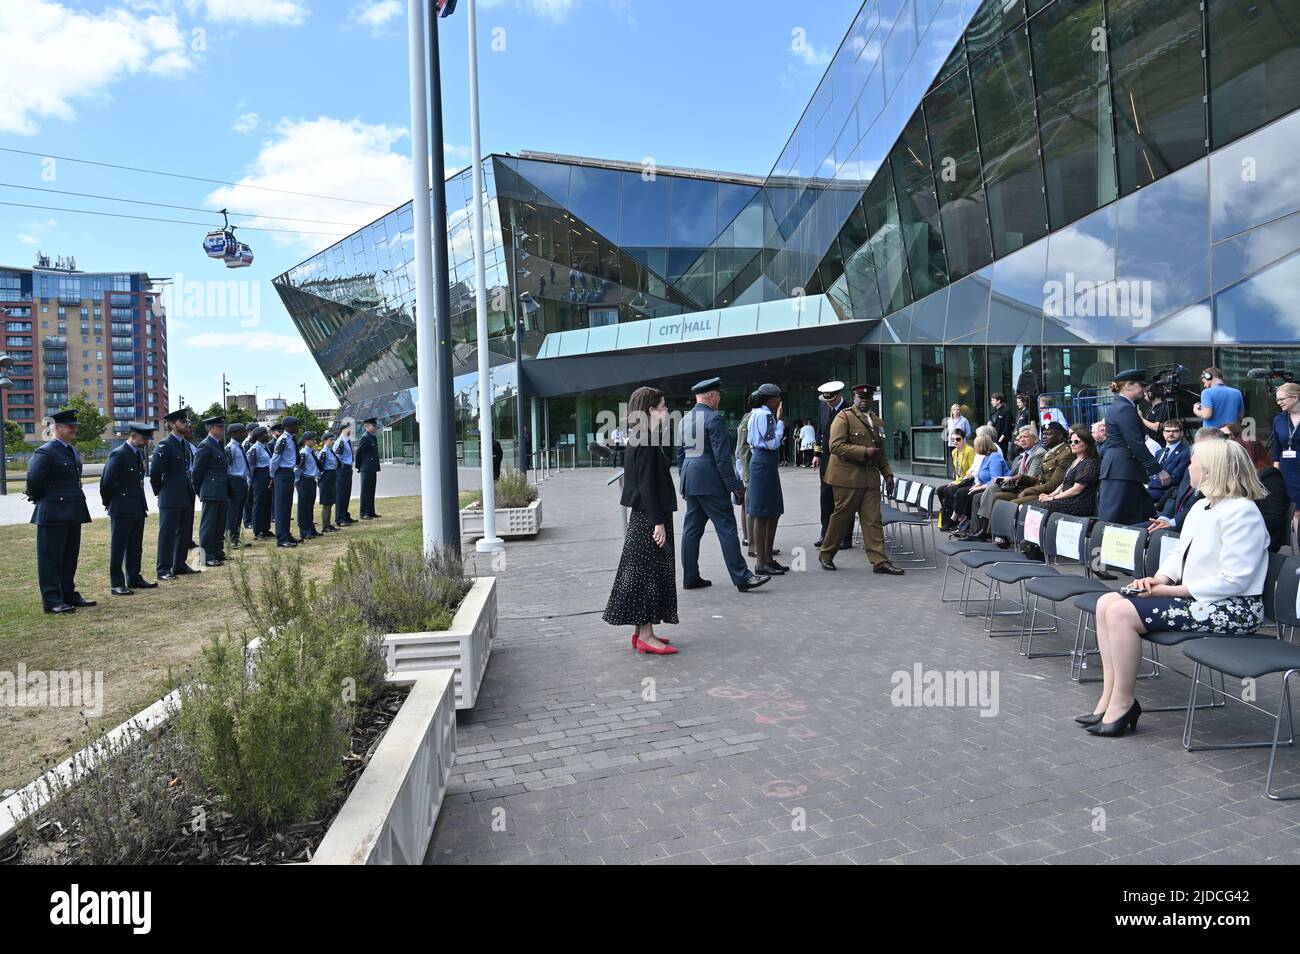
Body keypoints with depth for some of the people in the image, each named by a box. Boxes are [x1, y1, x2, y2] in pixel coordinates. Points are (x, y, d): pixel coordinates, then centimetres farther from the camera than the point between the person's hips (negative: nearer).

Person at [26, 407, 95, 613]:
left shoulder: (73, 452, 15)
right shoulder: (45, 452, -13)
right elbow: (33, 480, -20)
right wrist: (39, 499, -7)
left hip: (73, 513, 9)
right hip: (53, 514, -8)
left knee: (70, 557, 14)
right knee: (50, 558, -1)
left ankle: (69, 595, 24)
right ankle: (51, 600, 2)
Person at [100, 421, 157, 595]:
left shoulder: (138, 453, 12)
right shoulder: (118, 455, -15)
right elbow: (106, 482, -15)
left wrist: (142, 504, 15)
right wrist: (109, 503, -4)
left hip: (138, 509, 8)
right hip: (122, 510, -8)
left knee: (135, 547, 15)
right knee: (118, 548, 0)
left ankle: (134, 578, 25)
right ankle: (116, 584, 5)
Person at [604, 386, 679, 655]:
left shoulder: (639, 441, 13)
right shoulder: (647, 445, -17)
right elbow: (647, 485, -21)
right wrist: (658, 522, -20)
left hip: (642, 516, 10)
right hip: (649, 517, -10)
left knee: (642, 573, 13)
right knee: (648, 572, -4)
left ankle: (641, 632, 21)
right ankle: (645, 636, 2)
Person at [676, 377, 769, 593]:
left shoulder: (684, 420, 13)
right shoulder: (714, 419, -12)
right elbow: (722, 456, -16)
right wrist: (735, 486, -13)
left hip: (690, 481, 9)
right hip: (710, 482, -8)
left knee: (692, 529, 11)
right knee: (726, 528, -6)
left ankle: (690, 577, 14)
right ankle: (741, 577, -5)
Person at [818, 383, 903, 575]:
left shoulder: (876, 421, 18)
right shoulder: (844, 417, -5)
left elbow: (881, 453, 25)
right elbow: (836, 446, -17)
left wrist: (888, 474, 13)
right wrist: (865, 452, -19)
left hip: (871, 478, 6)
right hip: (848, 477, -6)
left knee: (873, 520, 2)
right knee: (842, 517, 3)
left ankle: (879, 561, 3)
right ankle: (826, 555, 19)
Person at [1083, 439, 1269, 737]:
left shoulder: (1241, 512, -17)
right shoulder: (1201, 506, 12)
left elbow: (1232, 581, -22)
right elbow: (1178, 554, 18)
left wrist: (1171, 591, -19)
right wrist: (1159, 578, -3)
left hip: (1232, 608, -10)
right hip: (1192, 596, 10)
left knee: (1122, 612, -24)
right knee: (1107, 603, -5)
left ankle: (1122, 705, -11)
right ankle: (1110, 698, -4)